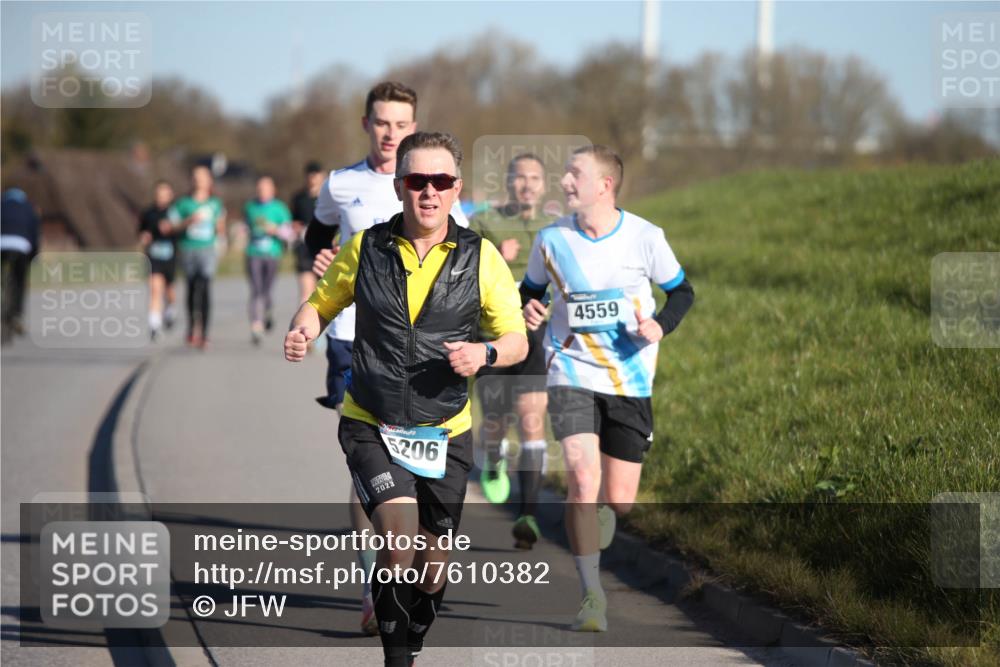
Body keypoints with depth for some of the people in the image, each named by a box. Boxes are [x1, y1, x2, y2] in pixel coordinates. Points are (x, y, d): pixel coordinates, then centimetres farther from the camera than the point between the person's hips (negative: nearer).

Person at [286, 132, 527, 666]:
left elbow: (517, 340, 2)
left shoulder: (480, 258, -3)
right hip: (371, 426, -2)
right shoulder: (365, 248, -2)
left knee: (432, 572, 9)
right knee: (401, 544, -24)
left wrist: (485, 353, -20)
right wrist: (302, 331, -11)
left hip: (445, 433, 2)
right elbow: (320, 304, 12)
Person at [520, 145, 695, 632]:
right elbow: (531, 289, 13)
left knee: (619, 499, 3)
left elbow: (681, 291, 6)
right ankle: (591, 596, -11)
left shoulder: (645, 238, -7)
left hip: (630, 379, 0)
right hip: (572, 372, 0)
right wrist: (528, 309, -9)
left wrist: (661, 325, -13)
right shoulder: (551, 239, -4)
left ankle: (604, 508, 44)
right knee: (582, 478, -19)